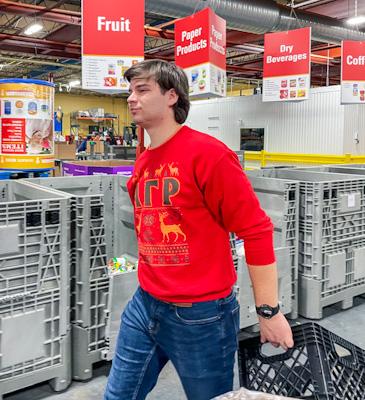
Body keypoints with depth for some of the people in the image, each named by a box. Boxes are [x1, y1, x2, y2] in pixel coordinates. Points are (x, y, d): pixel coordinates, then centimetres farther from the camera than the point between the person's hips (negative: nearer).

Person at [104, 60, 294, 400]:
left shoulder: (206, 152, -15)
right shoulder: (142, 163, 8)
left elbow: (256, 229, -16)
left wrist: (268, 311, -15)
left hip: (201, 315, -7)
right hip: (144, 307, 7)